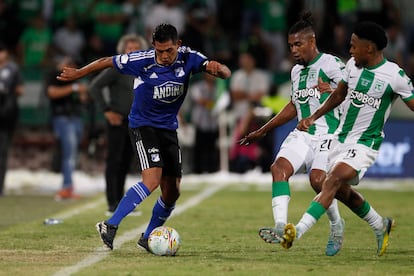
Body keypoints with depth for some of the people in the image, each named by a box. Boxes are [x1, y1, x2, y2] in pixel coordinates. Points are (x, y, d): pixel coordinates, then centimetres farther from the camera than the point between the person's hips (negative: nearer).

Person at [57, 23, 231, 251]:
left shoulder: (188, 58, -9)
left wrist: (217, 68, -39)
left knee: (172, 192, 4)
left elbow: (225, 73, -16)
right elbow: (108, 61, -4)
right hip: (143, 127, -5)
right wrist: (78, 73, 5)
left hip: (169, 128, 5)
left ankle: (147, 238, 20)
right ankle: (111, 225, -26)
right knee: (152, 180, -26)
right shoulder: (142, 61, -18)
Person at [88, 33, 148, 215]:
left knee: (126, 163, 10)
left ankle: (120, 203, 16)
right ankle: (112, 205, -9)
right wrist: (107, 111, -16)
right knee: (114, 162, -7)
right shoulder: (116, 68, -9)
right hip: (118, 121, -7)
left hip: (133, 123, 7)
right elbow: (94, 87, -14)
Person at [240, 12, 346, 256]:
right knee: (279, 167, -19)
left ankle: (337, 226, 3)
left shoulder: (330, 64, -6)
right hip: (303, 133, 7)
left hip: (329, 133, -7)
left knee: (318, 179, -24)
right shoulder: (296, 71, 18)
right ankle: (281, 227, -28)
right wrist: (262, 131, 33)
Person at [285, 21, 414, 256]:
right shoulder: (353, 66, 3)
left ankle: (298, 231, -33)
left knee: (333, 181, -24)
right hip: (342, 137, 8)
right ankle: (381, 226, 39)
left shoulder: (395, 76, -15)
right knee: (342, 190, 16)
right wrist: (313, 117, 15)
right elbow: (339, 95, 20)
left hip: (365, 143, -8)